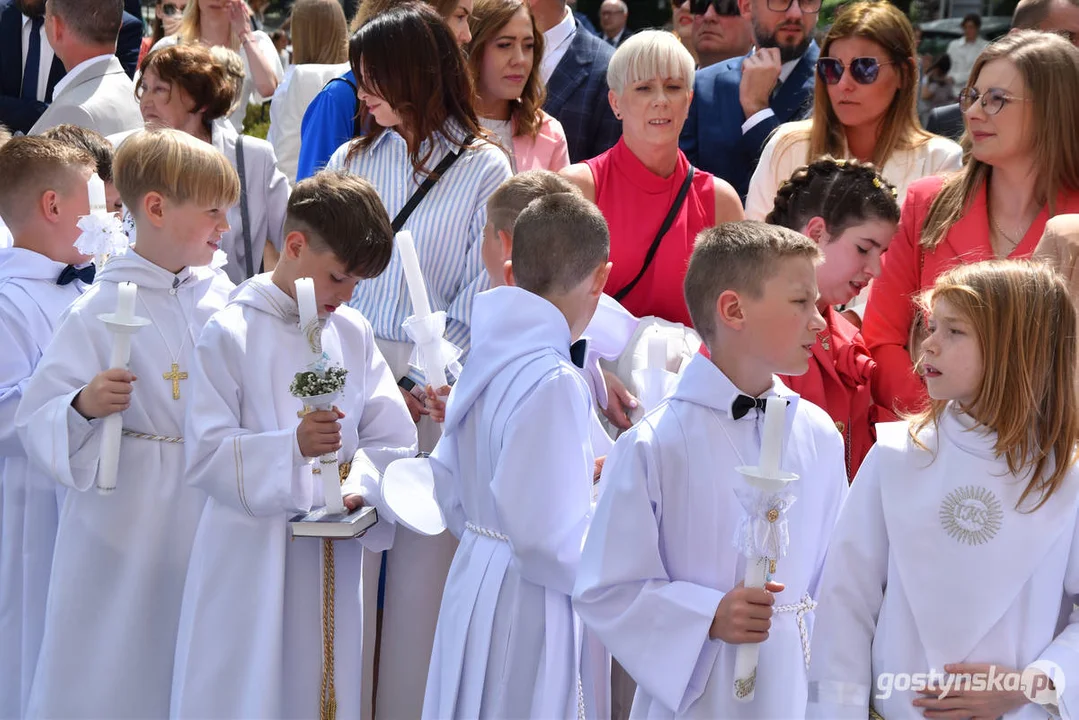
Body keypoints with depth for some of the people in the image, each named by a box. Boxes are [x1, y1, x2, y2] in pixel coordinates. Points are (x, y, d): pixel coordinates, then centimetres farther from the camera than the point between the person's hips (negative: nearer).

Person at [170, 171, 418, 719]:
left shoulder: (353, 333, 8)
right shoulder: (230, 334, -7)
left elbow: (392, 439, 6)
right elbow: (204, 456, -13)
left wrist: (359, 487, -14)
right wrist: (292, 447, -26)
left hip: (332, 563, 5)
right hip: (250, 563, -4)